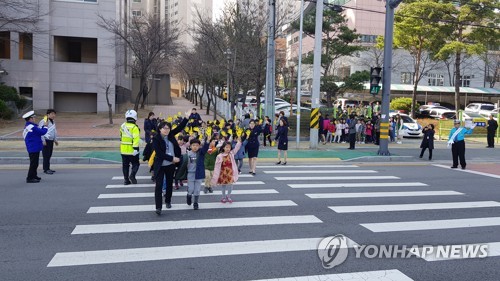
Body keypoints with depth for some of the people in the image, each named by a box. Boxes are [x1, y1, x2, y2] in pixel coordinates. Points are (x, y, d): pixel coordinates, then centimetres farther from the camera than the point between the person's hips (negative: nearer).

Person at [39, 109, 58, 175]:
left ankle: (47, 168, 20)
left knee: (49, 155, 12)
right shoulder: (43, 122, -13)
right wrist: (43, 141, -18)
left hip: (51, 140, 8)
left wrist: (55, 140, 21)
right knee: (46, 155, -5)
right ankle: (46, 169, 0)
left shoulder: (53, 122, 15)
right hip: (46, 141, -8)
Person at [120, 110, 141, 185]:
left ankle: (126, 180, 14)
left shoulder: (122, 126, 8)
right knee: (135, 164, 9)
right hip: (132, 150, -6)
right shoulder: (134, 127, -14)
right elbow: (136, 139, -22)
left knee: (125, 165, 13)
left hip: (123, 150, 6)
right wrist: (136, 148, -23)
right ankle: (132, 175, -10)